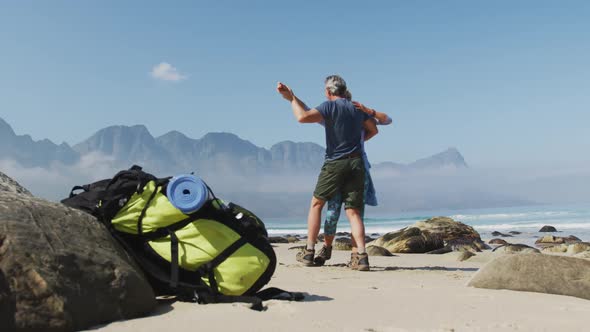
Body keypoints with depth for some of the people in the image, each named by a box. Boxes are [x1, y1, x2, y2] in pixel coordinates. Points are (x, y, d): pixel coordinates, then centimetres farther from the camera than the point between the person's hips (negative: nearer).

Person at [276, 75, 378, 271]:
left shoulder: (329, 106, -5)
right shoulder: (357, 108, 14)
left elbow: (303, 117, -18)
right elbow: (373, 130, 25)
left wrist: (292, 98, -4)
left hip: (335, 163, -4)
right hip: (357, 163, 4)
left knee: (316, 204, 11)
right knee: (353, 211, 3)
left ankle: (309, 252, 10)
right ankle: (361, 255, -11)